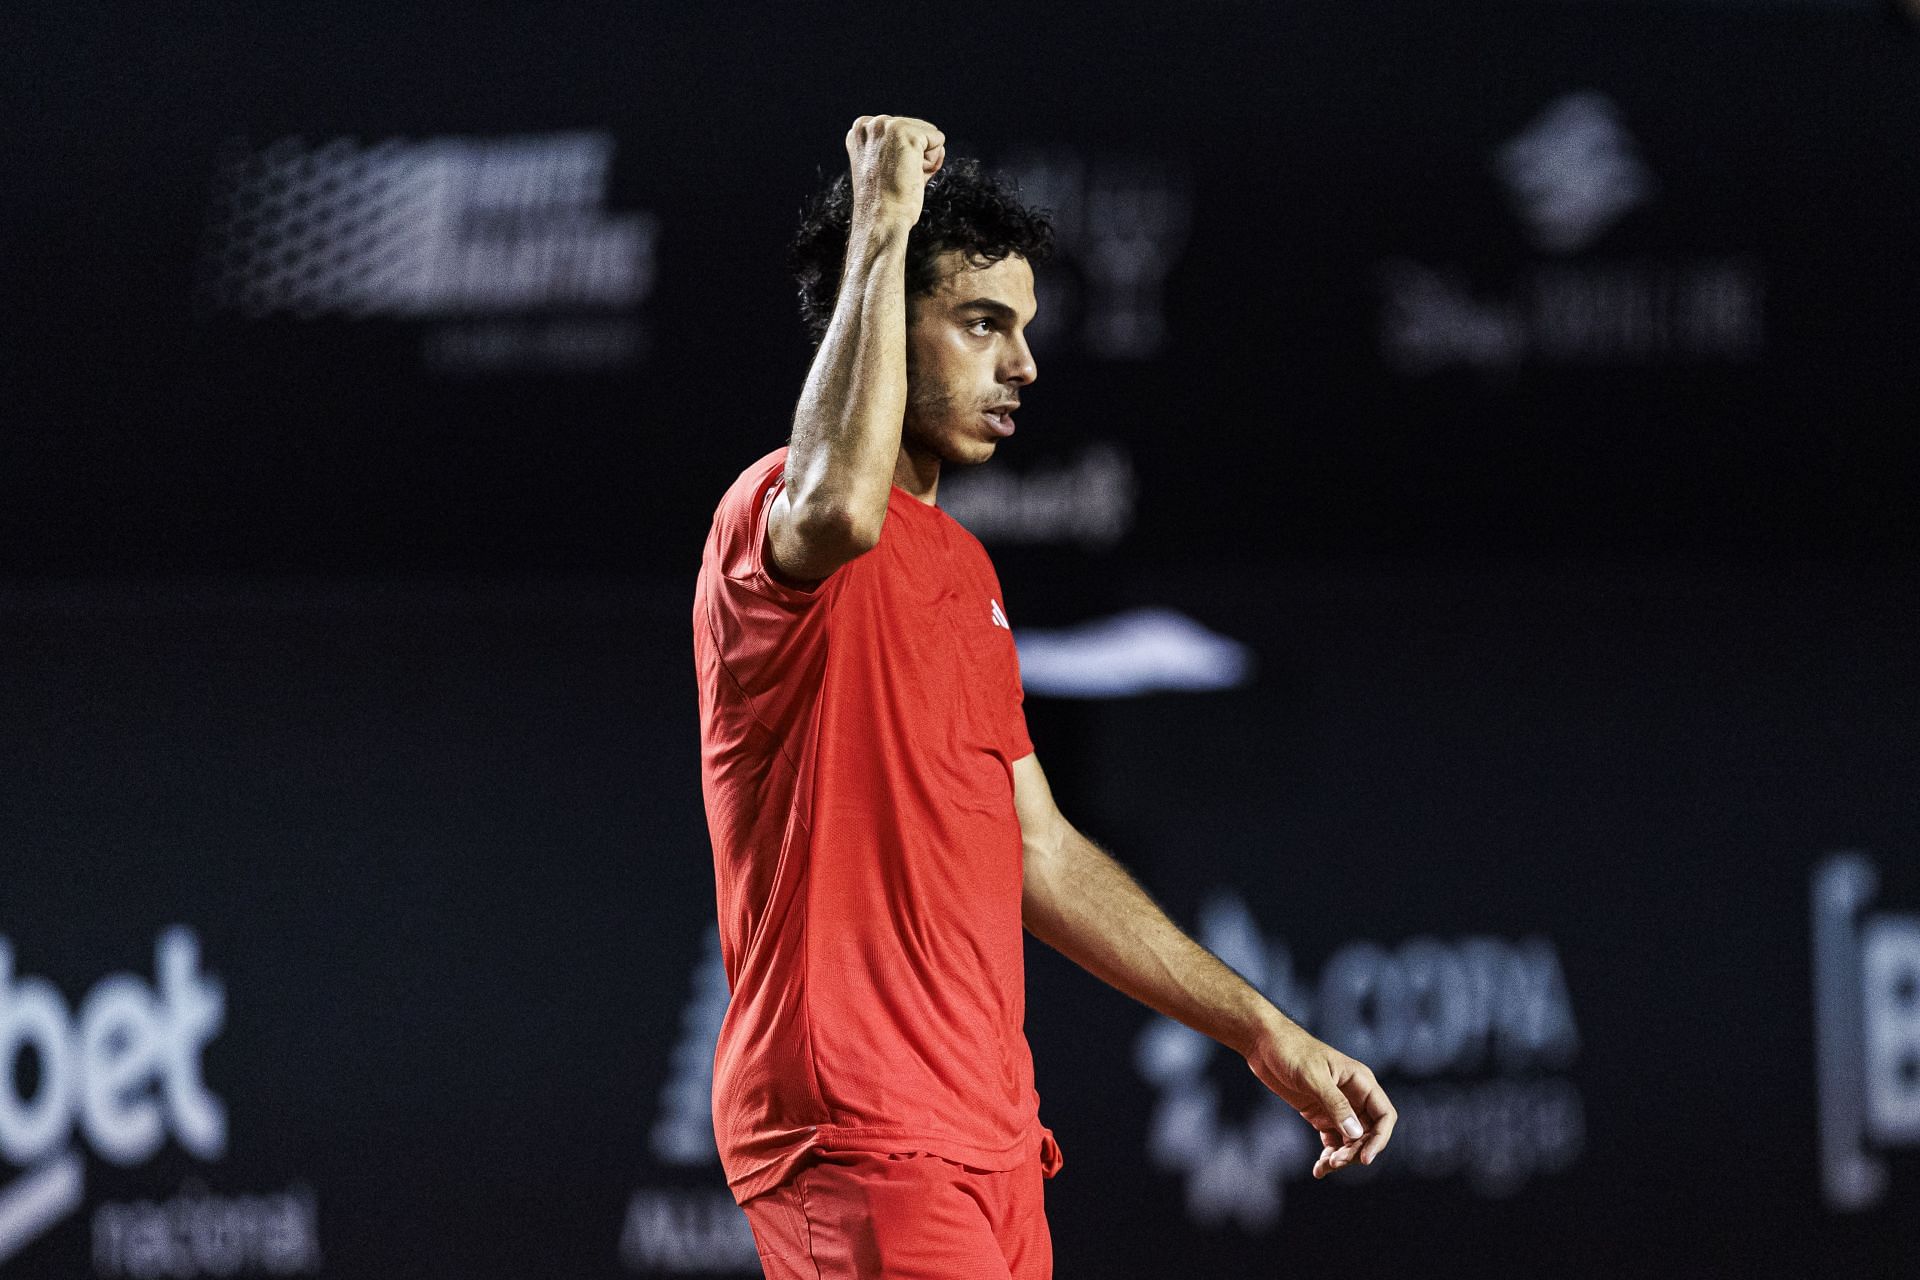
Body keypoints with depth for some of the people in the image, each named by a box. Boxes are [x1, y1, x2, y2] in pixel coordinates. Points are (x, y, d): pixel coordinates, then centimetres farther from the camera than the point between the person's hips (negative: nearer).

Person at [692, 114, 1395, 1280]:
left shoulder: (962, 568, 22)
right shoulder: (777, 517, -8)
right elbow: (838, 507, -35)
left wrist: (1261, 1030, 22)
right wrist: (881, 228, -23)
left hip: (989, 1137, 9)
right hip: (857, 1138, -9)